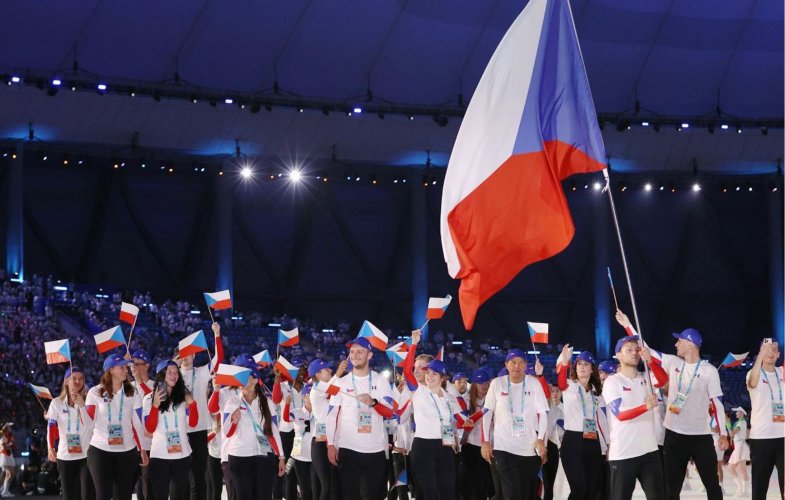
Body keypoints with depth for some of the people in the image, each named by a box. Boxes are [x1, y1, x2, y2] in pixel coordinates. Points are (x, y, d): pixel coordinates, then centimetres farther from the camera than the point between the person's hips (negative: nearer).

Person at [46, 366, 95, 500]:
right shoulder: (57, 403, 6)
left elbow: (89, 425, -6)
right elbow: (51, 427, -4)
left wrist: (81, 405, -16)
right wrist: (51, 448, -19)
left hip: (86, 454, -2)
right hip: (65, 456, 2)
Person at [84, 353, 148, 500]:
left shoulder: (132, 394, 4)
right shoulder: (95, 393, -1)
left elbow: (137, 423, 6)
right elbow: (88, 423, -3)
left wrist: (142, 450, 6)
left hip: (127, 451, 2)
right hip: (100, 450, -2)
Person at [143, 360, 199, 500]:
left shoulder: (183, 396, 6)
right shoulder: (149, 399, -1)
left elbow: (193, 423, 3)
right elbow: (150, 428, -7)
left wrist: (192, 404, -11)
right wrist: (155, 405, -17)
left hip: (182, 454, 3)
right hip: (159, 456, -3)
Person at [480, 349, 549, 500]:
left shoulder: (534, 383, 1)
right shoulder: (497, 383, 0)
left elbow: (542, 413, 1)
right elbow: (487, 413, 4)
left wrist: (541, 440, -10)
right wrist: (485, 442, -1)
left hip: (530, 448, 2)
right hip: (504, 447, -2)